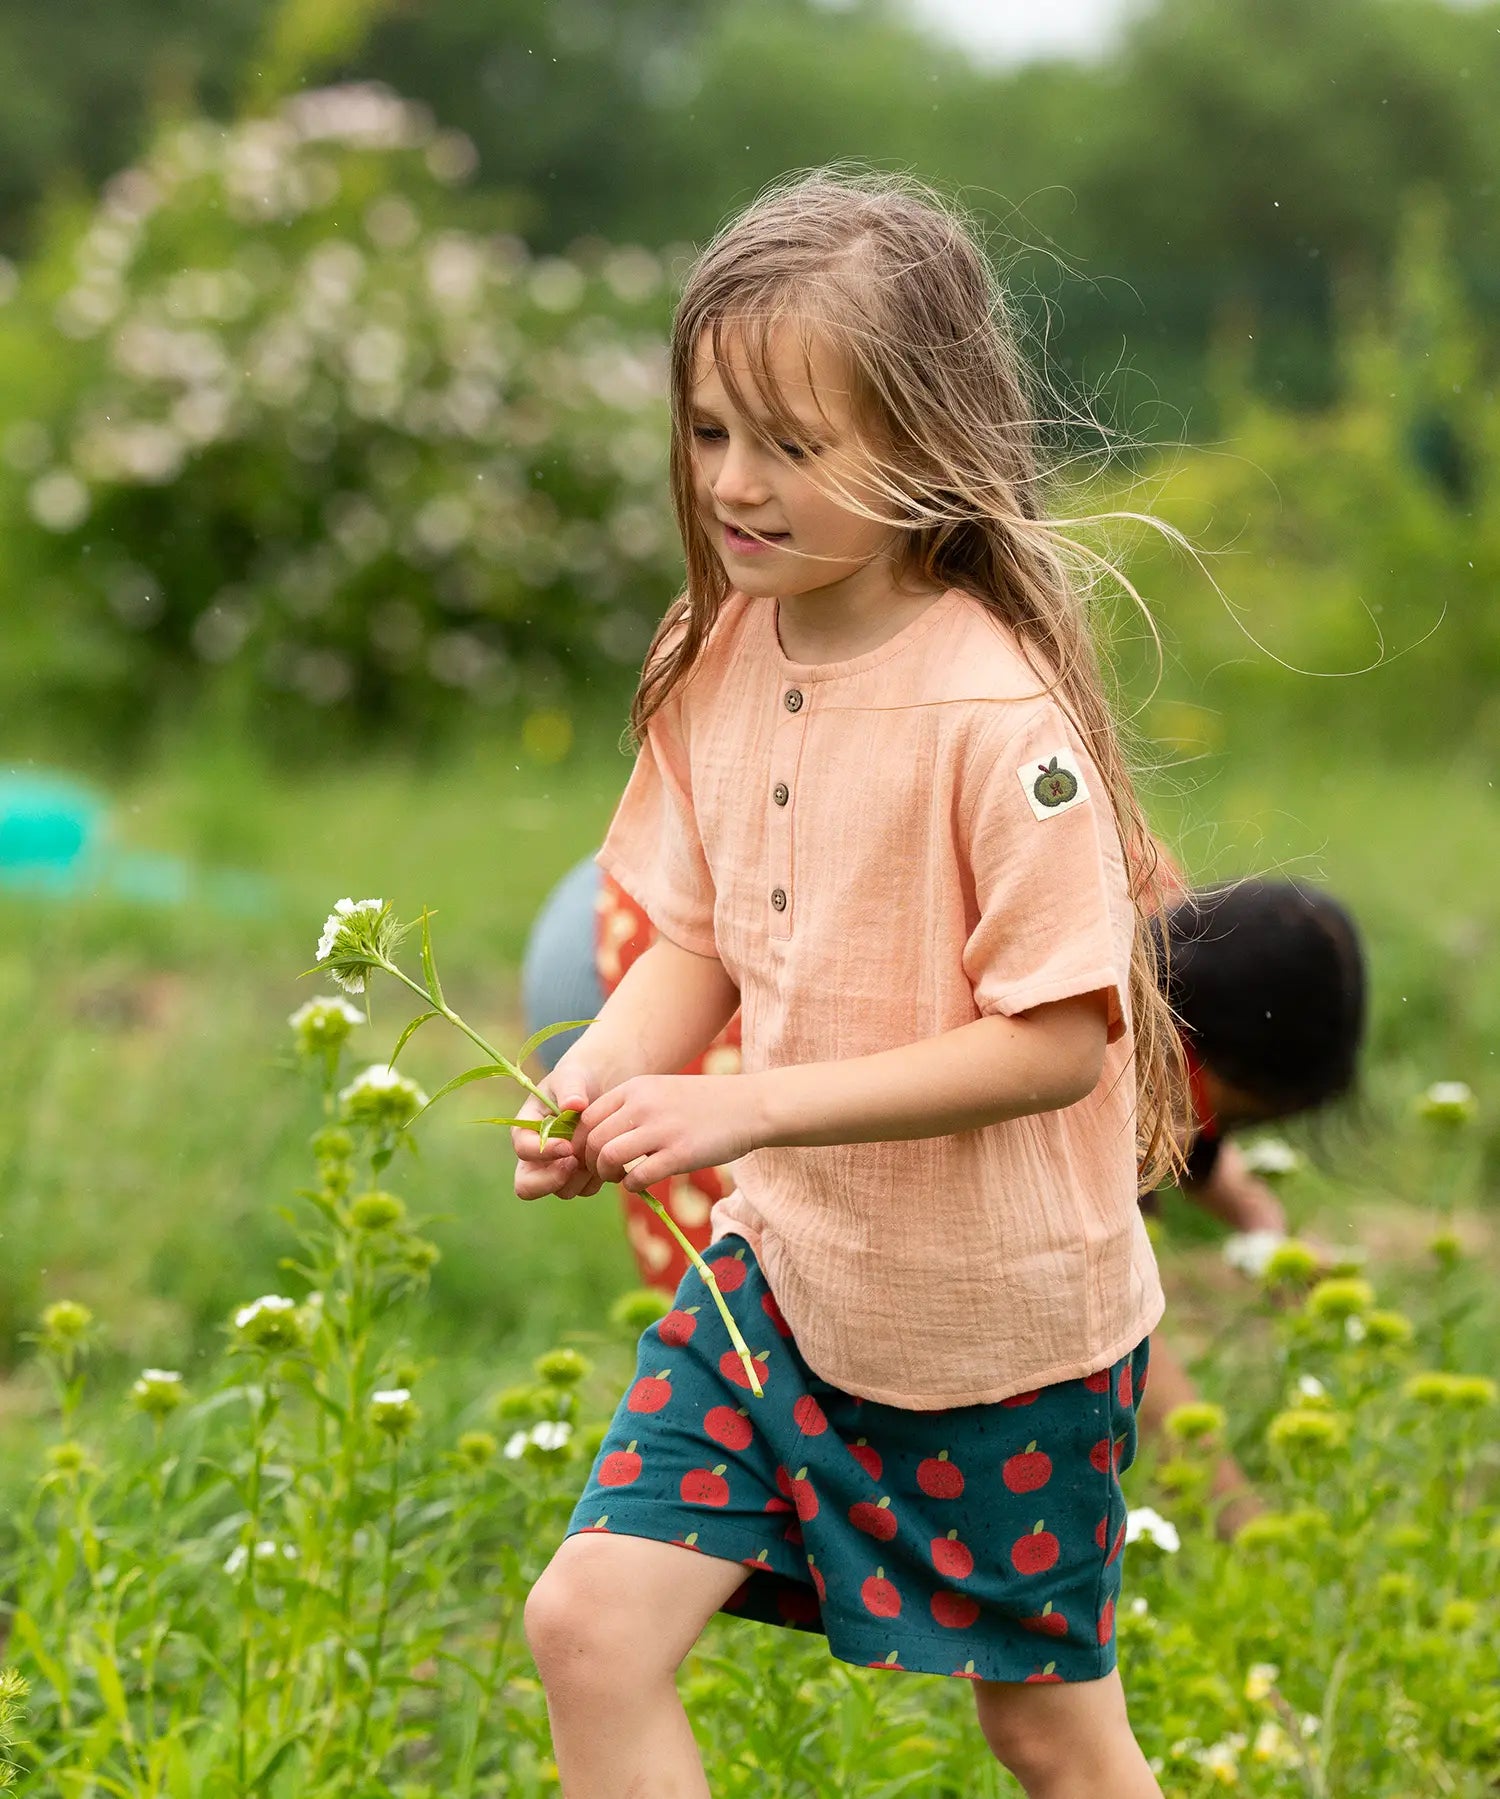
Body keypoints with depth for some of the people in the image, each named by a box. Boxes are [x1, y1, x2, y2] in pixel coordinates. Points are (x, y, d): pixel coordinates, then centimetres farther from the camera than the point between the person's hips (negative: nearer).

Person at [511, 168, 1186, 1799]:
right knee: (590, 1628, -4)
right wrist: (600, 1077, -16)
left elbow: (1058, 1043, -24)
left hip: (1000, 1313, -5)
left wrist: (747, 1108, -27)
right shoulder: (724, 654, -3)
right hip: (782, 1268, 6)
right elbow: (699, 942, 5)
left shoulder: (1002, 713, -24)